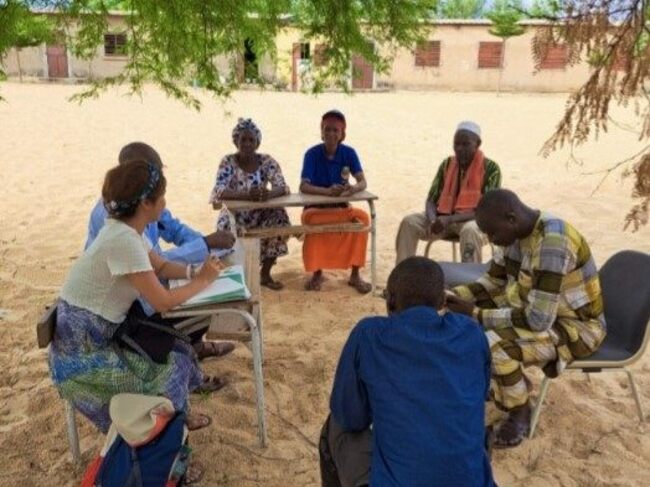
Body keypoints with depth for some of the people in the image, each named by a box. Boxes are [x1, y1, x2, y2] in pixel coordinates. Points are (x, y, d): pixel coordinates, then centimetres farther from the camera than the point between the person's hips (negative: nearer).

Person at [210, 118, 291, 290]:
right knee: (227, 225, -33)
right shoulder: (228, 162, -10)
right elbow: (219, 191, -24)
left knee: (280, 219, -24)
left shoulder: (267, 161, -4)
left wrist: (269, 193, -39)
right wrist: (246, 194, -41)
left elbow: (283, 187, -15)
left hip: (260, 216, 2)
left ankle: (265, 274, -6)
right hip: (234, 217, -2)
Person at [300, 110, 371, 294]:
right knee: (309, 219, -35)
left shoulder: (349, 153, -3)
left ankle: (355, 275, -16)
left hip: (341, 207, 2)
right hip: (316, 207, -2)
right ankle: (317, 273, -15)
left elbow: (363, 182, -13)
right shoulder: (312, 154, -11)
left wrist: (354, 188, -38)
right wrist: (328, 191, -40)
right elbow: (304, 186, -21)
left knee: (362, 217, -28)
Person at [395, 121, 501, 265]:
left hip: (474, 219, -4)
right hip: (444, 217, 4)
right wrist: (433, 220, -20)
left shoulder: (490, 168, -9)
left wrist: (450, 219, -26)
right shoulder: (447, 164, 4)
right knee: (409, 222, -19)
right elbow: (431, 200, 4)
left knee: (470, 230, -39)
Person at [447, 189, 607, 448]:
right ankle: (514, 381, 19)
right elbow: (493, 282, 7)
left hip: (576, 327, -9)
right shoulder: (516, 230, -5)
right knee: (465, 312, 3)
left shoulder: (552, 243, -34)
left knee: (492, 345, -30)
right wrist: (452, 297, -10)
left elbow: (537, 320, -35)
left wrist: (477, 315, -27)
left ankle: (520, 413, -1)